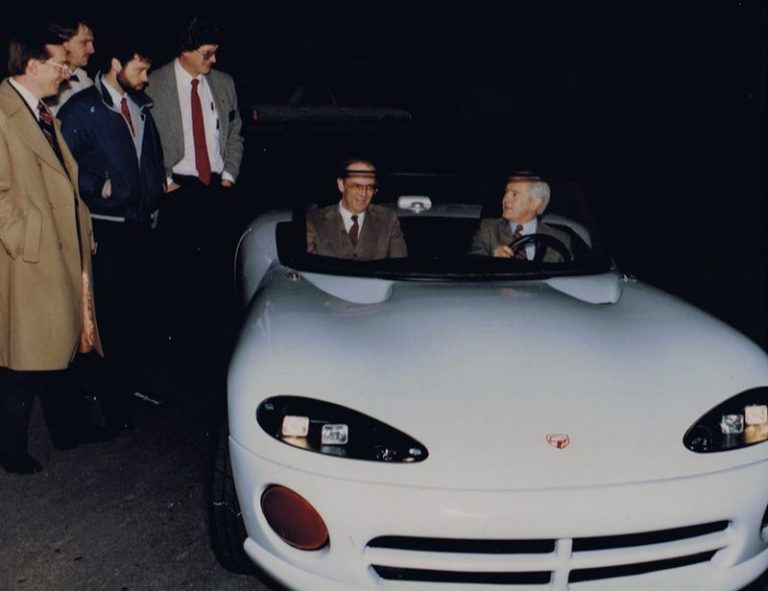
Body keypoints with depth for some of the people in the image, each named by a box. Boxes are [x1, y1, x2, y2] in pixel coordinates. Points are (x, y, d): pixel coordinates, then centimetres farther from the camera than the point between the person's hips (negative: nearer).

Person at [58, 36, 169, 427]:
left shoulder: (141, 105, 11)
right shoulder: (82, 108, -9)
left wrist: (156, 194, 11)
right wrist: (98, 187, -14)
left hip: (141, 222, 6)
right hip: (107, 228, -6)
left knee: (142, 303, 14)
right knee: (112, 310, 1)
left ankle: (135, 377, 32)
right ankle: (111, 394, 16)